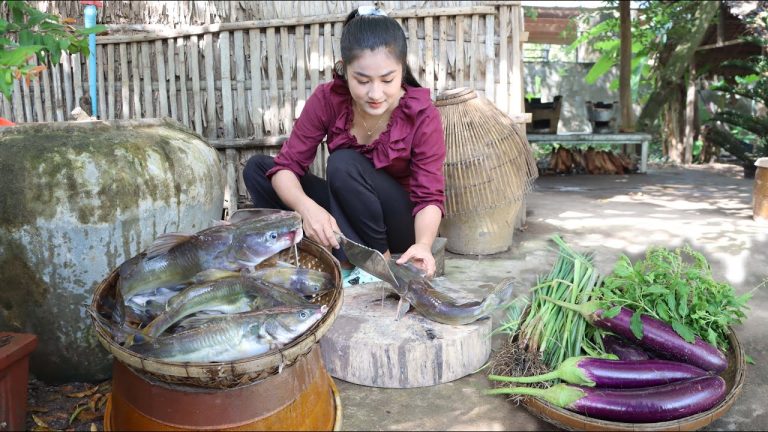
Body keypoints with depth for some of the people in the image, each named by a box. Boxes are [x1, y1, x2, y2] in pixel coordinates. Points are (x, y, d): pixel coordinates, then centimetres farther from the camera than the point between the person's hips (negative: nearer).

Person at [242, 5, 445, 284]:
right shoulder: (327, 99, -16)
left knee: (344, 163, -32)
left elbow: (430, 197, -23)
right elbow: (286, 165, -18)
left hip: (401, 222, -4)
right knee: (257, 168, -12)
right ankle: (339, 258, -20)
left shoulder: (423, 116, -22)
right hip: (344, 213, 4)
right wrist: (307, 207, -40)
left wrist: (423, 244, -45)